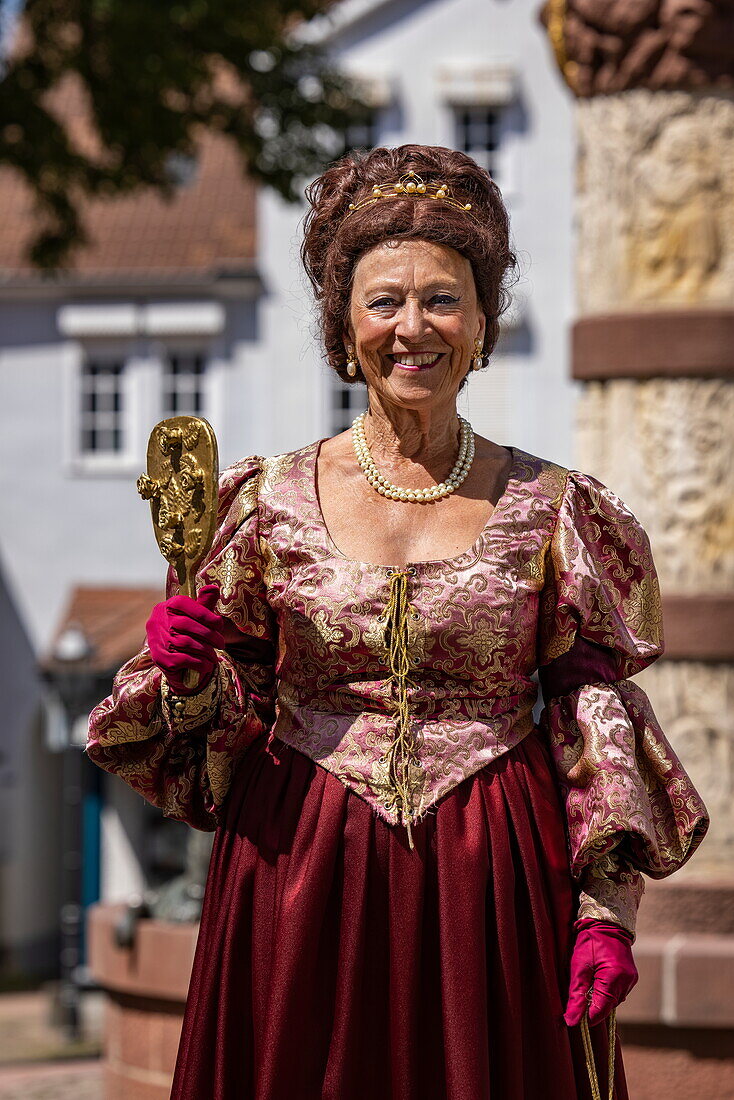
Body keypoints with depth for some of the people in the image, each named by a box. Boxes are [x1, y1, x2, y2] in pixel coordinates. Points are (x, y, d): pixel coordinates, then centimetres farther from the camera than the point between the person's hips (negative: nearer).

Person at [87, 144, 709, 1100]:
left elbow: (596, 718, 3)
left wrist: (606, 911, -4)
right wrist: (184, 675, -13)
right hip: (304, 877, 0)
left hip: (494, 878, 0)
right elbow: (224, 716, 9)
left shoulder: (551, 511, 2)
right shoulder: (270, 502, 3)